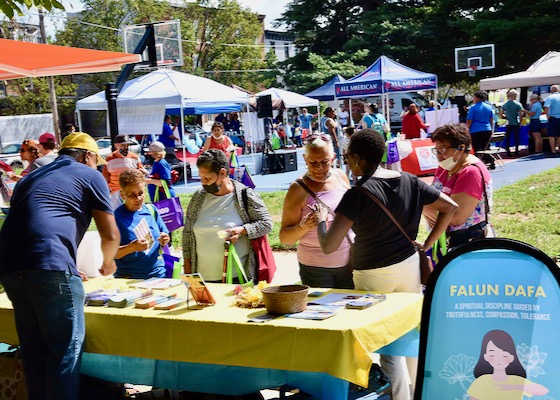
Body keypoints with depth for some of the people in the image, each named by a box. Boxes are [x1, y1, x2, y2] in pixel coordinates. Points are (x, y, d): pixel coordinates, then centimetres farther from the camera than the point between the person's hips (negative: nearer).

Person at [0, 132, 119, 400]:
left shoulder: (31, 177, 32)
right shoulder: (90, 176, 13)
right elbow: (110, 234, 10)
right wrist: (107, 262, 32)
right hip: (49, 264, -7)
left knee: (34, 346, 15)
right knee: (68, 345, 1)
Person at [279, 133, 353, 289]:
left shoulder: (341, 177, 1)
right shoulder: (298, 189, -13)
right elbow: (284, 238, -12)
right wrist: (303, 227, -30)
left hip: (347, 263, 4)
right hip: (315, 268, -4)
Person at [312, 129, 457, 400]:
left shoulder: (358, 194, -18)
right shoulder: (409, 181, 0)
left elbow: (328, 247, -21)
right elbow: (450, 207, 7)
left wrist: (321, 219, -1)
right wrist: (426, 246, 9)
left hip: (373, 275, -6)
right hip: (409, 265, 6)